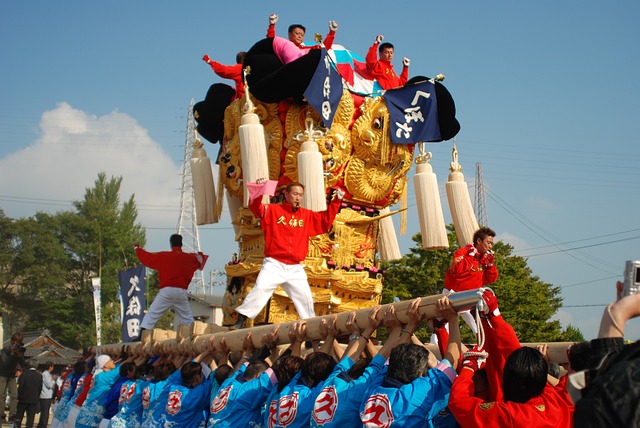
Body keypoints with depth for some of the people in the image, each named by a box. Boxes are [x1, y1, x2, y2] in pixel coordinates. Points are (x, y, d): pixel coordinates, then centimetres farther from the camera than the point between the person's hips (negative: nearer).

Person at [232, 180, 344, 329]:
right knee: (259, 290, -18)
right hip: (274, 265, -4)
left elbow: (326, 220, 14)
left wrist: (336, 201, 3)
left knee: (305, 298, 10)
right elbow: (256, 208, -14)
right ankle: (239, 322, -16)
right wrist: (259, 191, -33)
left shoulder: (307, 216, 12)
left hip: (295, 268, 4)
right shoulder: (273, 210, 0)